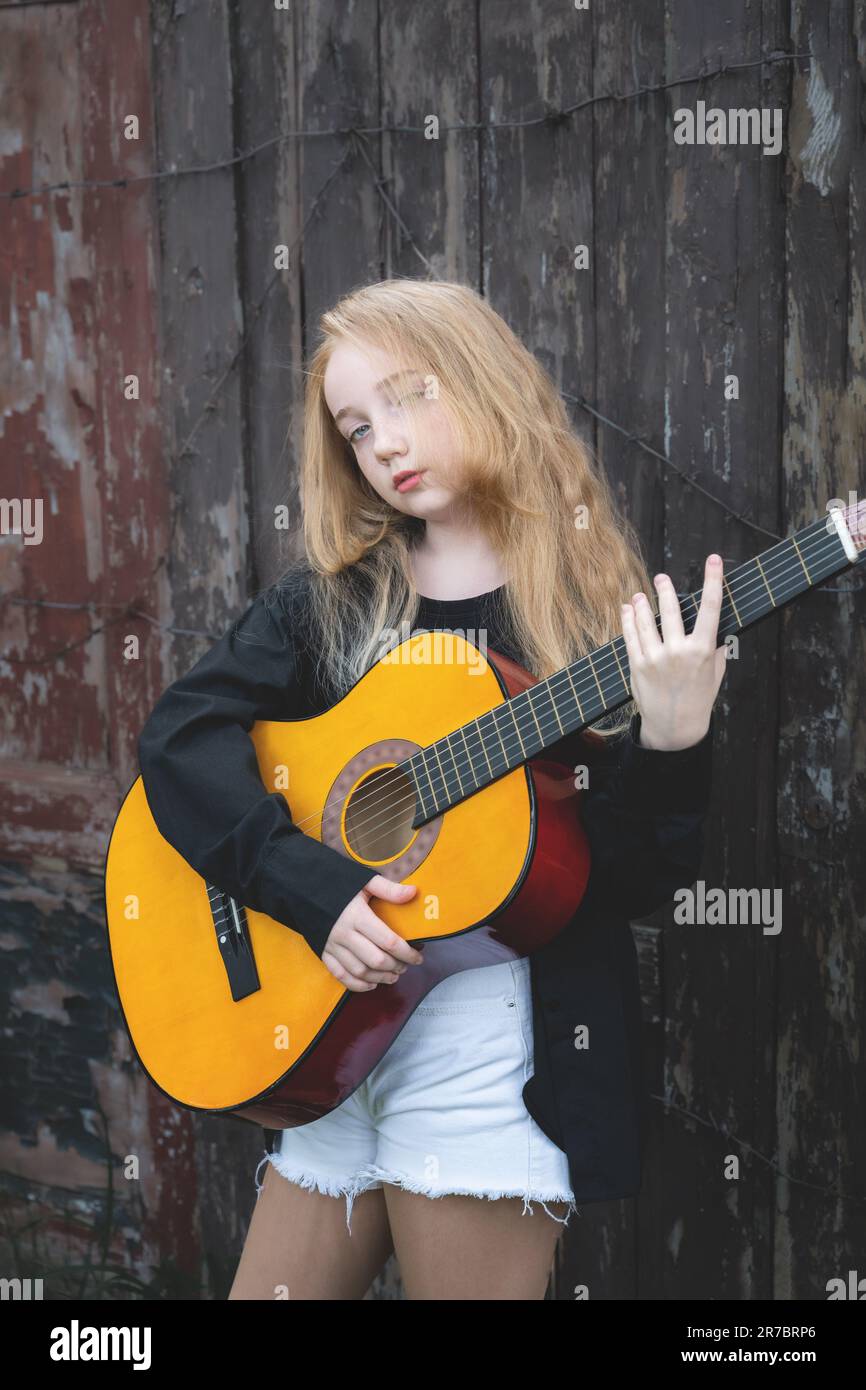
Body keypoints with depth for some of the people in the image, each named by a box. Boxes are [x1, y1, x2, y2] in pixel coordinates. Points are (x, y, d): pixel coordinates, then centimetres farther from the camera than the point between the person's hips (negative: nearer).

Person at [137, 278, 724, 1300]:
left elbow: (641, 885, -7)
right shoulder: (329, 599, 7)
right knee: (277, 1281, 12)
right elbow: (181, 731, -6)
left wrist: (672, 742, -25)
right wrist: (312, 886, -18)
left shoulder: (606, 612, -3)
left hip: (497, 1036, -3)